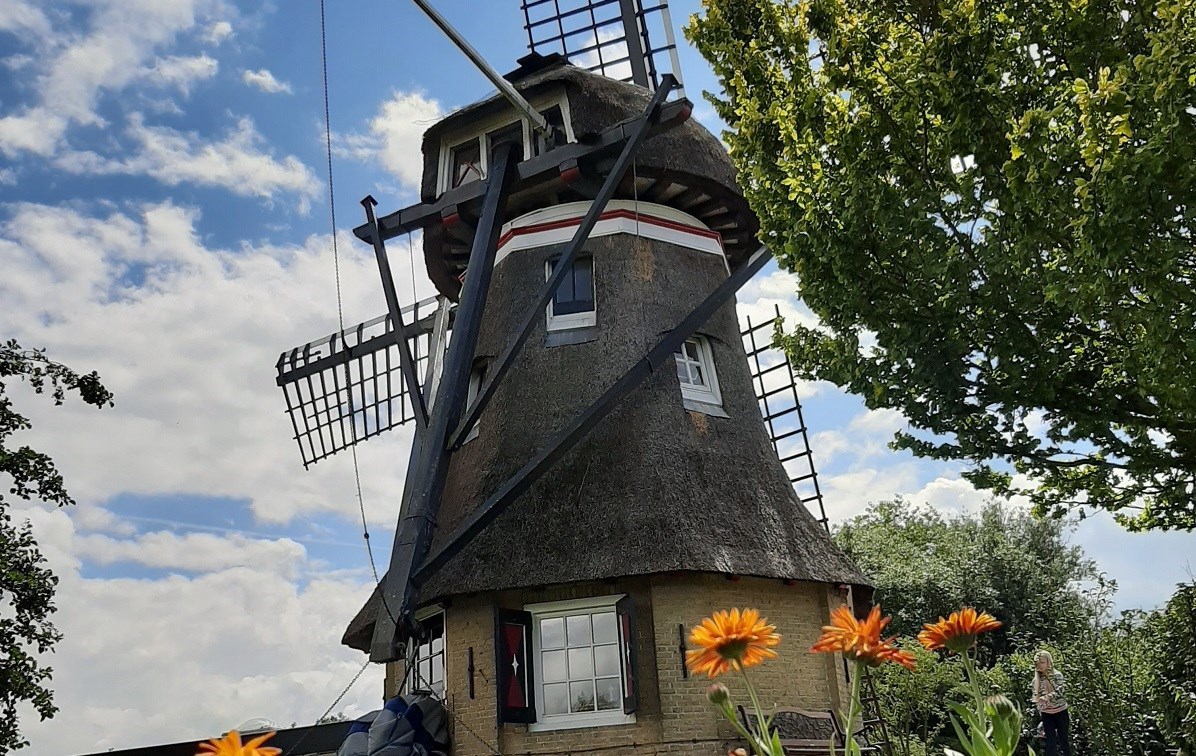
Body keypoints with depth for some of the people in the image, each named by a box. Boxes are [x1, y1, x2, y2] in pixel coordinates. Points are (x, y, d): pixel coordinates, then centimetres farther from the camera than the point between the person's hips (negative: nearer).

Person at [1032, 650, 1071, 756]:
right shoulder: (1037, 680, 4)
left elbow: (1059, 691, -22)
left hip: (1060, 712, -3)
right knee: (1050, 743, 2)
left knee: (1063, 740, 4)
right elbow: (1037, 699, 9)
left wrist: (1046, 697, -38)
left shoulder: (1057, 675, -7)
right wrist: (1040, 715, 8)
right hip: (1046, 714, 3)